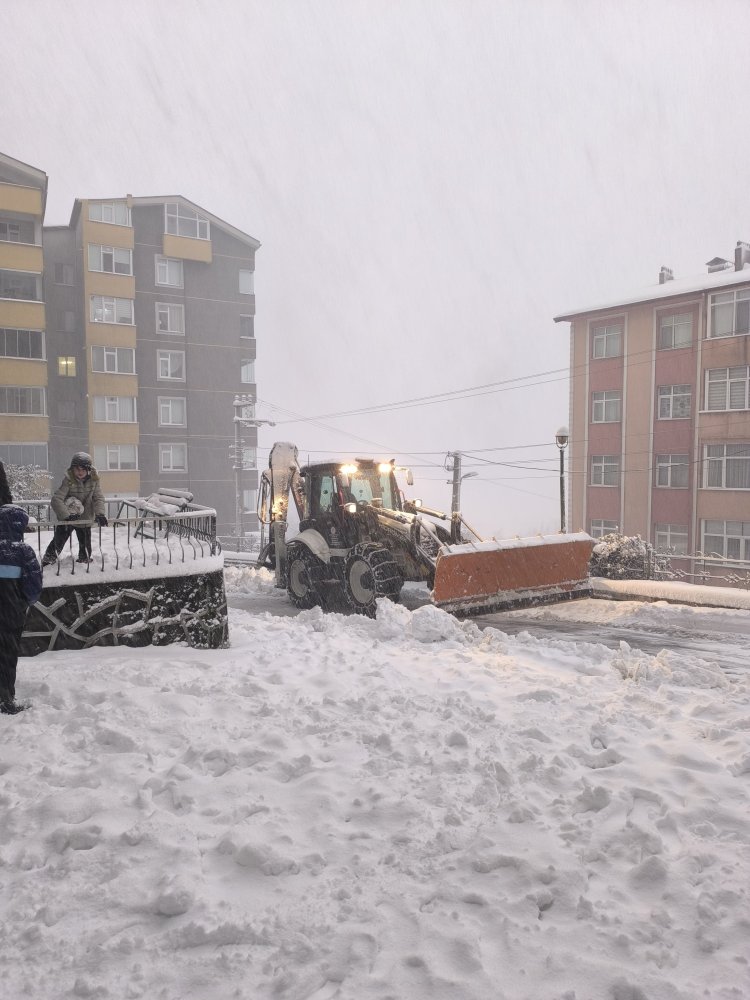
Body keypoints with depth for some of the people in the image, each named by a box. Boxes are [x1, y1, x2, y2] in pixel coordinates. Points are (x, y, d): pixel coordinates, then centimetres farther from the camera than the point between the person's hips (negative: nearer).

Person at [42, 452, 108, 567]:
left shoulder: (93, 480, -11)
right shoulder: (68, 480, -21)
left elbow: (99, 498, -10)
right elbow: (56, 499, -25)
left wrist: (100, 514, -27)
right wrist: (66, 515, -34)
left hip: (85, 519, 3)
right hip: (67, 519, -3)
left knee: (85, 546, 14)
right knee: (58, 541, 0)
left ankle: (84, 561, 34)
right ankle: (46, 562, 13)